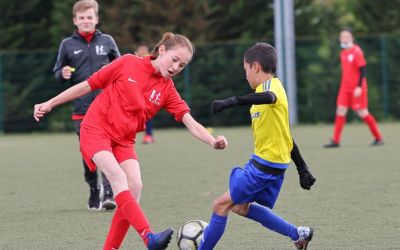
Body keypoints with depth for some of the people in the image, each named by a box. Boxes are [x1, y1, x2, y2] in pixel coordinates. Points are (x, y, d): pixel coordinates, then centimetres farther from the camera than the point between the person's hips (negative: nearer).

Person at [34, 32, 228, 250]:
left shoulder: (167, 90, 2)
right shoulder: (128, 64, -8)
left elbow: (190, 122, -7)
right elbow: (88, 85, 0)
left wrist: (213, 141, -27)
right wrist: (50, 104, 3)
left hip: (124, 141, 5)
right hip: (95, 130, -5)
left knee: (135, 186, -16)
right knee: (118, 175, -26)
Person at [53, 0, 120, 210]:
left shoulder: (107, 41, 6)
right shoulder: (67, 45, 6)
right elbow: (58, 72, 10)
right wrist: (63, 74, -12)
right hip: (81, 109, 1)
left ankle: (109, 194, -12)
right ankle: (94, 193, 22)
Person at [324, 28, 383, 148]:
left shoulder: (356, 51, -12)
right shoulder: (343, 53, 11)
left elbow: (362, 70, -14)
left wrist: (359, 87, -20)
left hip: (357, 88, -7)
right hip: (345, 88, 7)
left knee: (362, 113, -2)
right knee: (340, 111, -2)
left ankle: (378, 138, 11)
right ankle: (335, 141, -2)